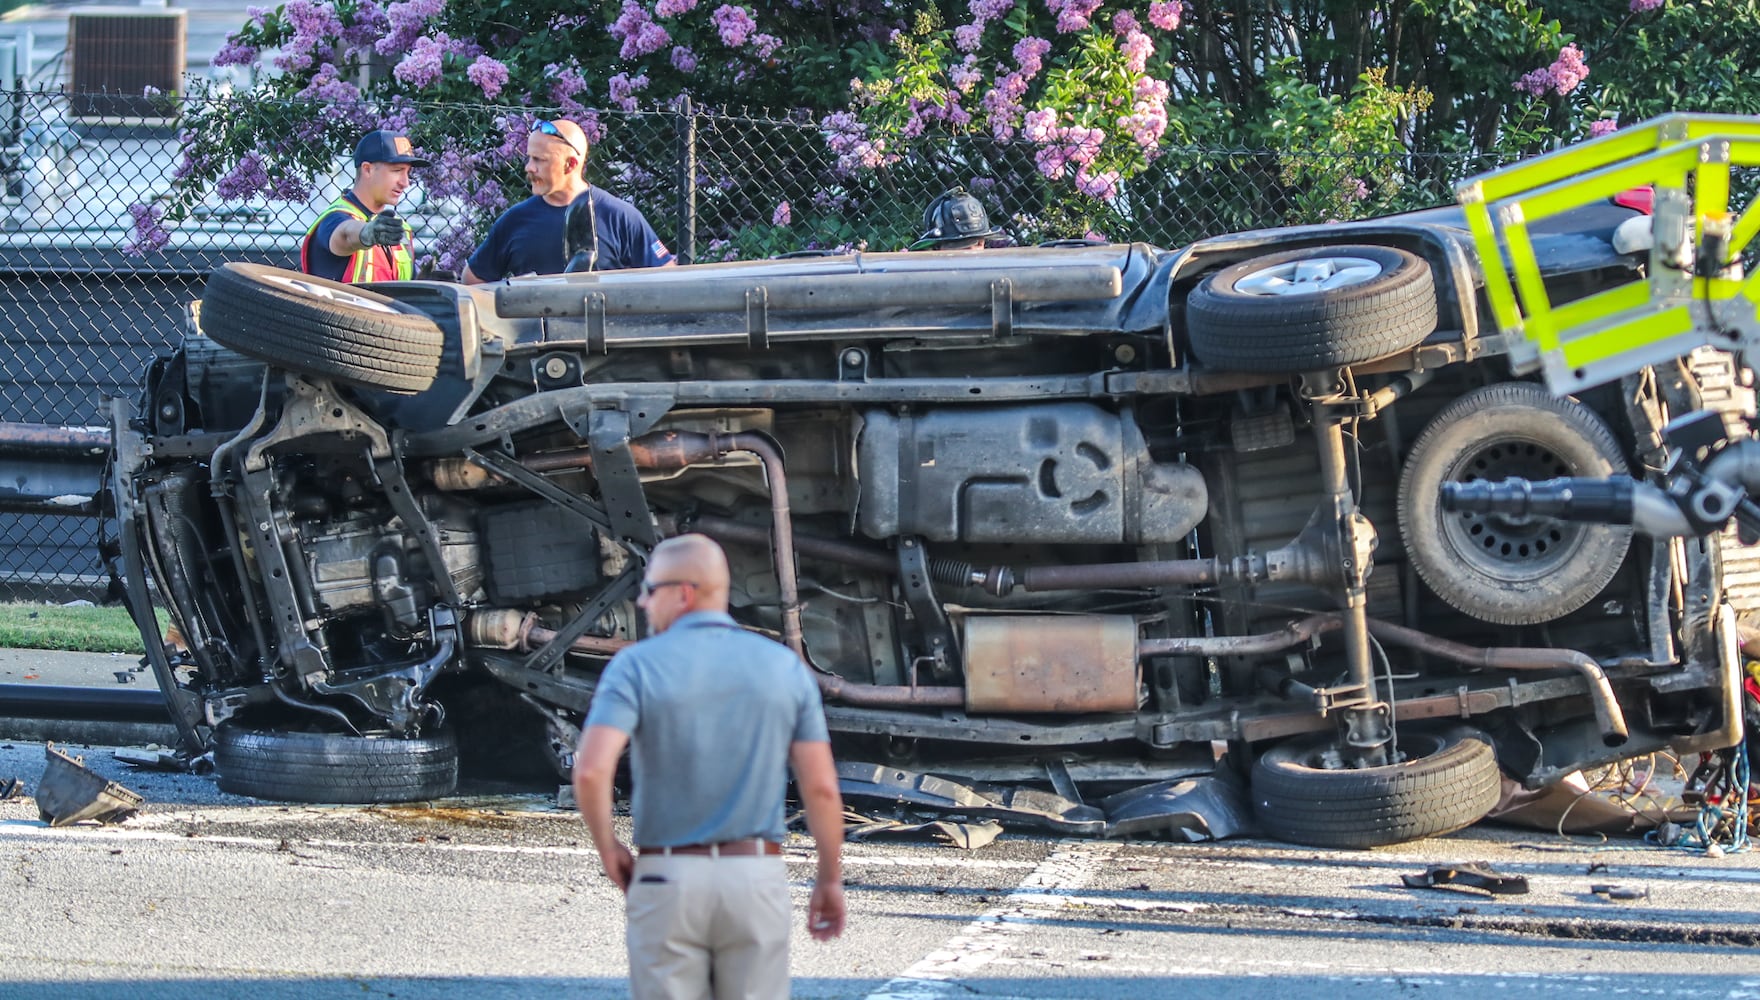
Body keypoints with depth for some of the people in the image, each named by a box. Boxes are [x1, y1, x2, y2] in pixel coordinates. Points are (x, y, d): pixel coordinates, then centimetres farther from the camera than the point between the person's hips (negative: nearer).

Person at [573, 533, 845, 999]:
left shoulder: (637, 666, -7)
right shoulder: (786, 668, 2)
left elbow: (591, 771, -20)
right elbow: (822, 787, -2)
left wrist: (608, 848, -2)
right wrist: (831, 879, 10)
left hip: (669, 879, -2)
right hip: (756, 878, 2)